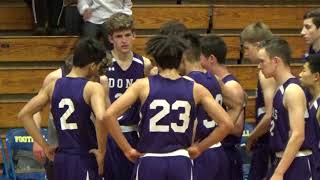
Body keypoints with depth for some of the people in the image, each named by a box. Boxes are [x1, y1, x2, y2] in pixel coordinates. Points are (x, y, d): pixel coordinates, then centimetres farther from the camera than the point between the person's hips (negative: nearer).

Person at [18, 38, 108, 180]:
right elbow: (101, 118, -30)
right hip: (84, 160, -6)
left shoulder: (53, 86, 7)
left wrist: (45, 146, 11)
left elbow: (24, 114, 8)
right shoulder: (94, 88, -11)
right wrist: (101, 151, -15)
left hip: (61, 159, 6)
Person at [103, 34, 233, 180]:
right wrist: (199, 148, 10)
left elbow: (108, 115, -9)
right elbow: (226, 124, 1)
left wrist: (127, 150, -1)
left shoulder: (143, 85, -1)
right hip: (181, 164, 1)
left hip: (150, 163, -1)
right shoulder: (196, 89, 2)